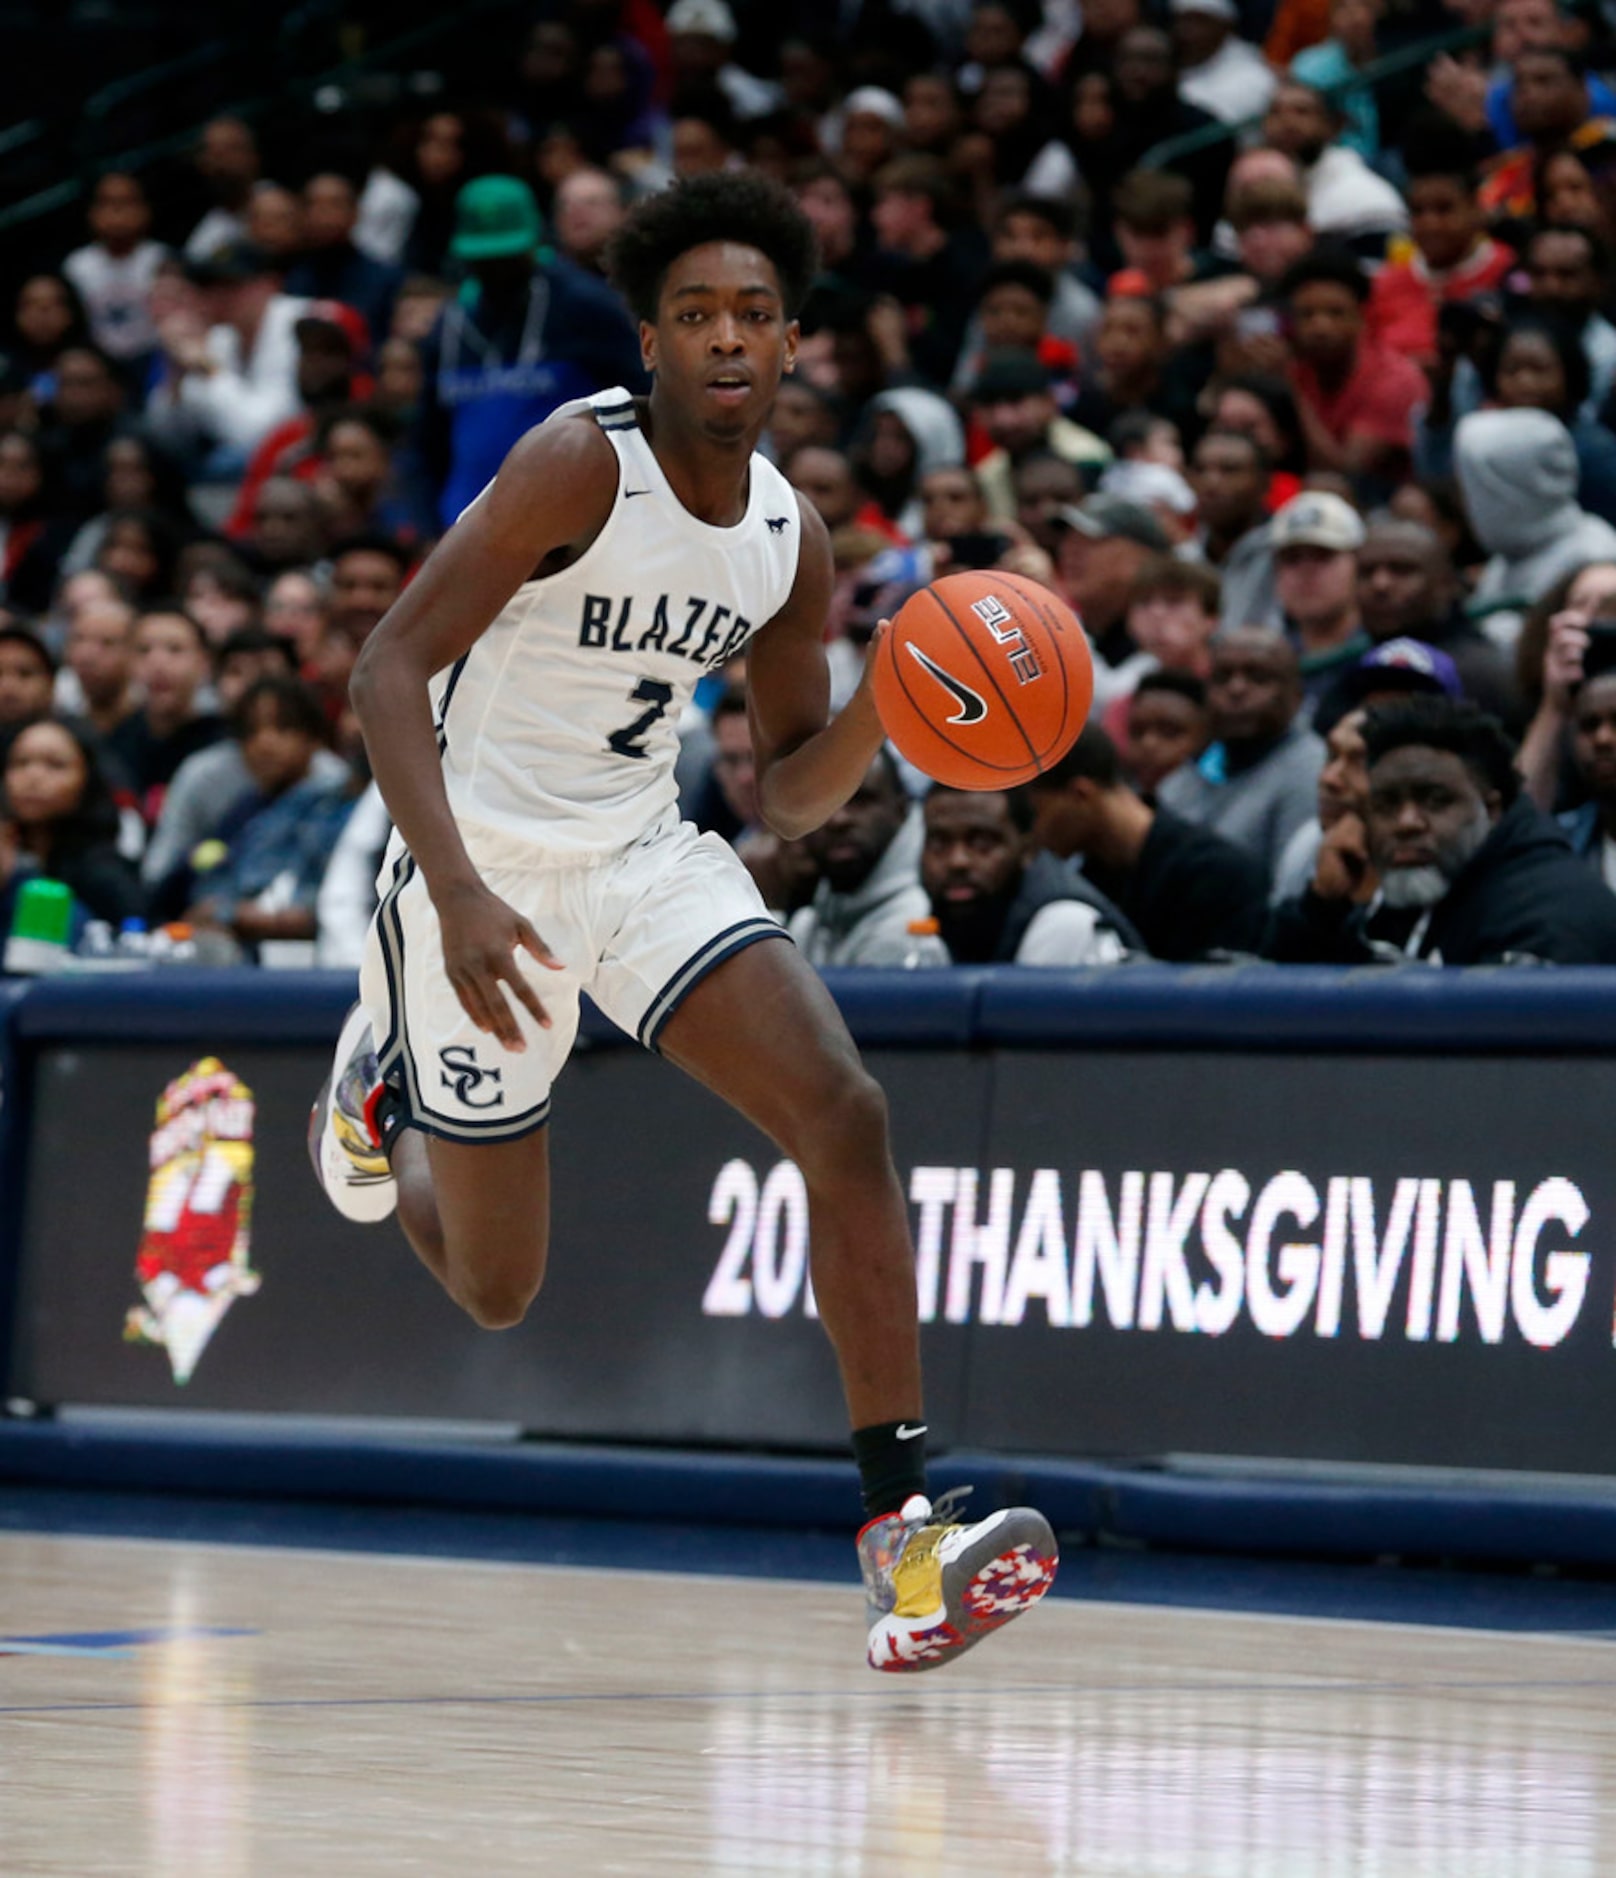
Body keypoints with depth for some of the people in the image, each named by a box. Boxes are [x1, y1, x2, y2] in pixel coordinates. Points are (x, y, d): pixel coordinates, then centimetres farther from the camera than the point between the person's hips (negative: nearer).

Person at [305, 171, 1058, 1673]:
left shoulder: (789, 536, 2)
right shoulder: (579, 465, -19)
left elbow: (789, 794, 10)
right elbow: (390, 668, -22)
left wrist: (882, 713, -13)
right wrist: (456, 894, -33)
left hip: (645, 855, 5)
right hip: (486, 866, -5)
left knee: (844, 1115, -19)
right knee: (496, 1290, 7)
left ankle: (900, 1525, -20)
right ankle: (382, 1090, 43)